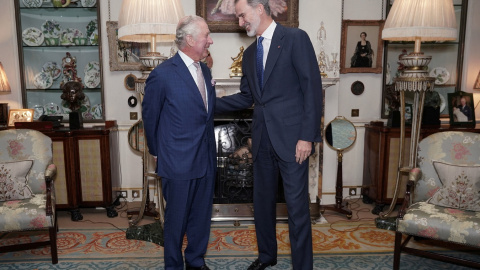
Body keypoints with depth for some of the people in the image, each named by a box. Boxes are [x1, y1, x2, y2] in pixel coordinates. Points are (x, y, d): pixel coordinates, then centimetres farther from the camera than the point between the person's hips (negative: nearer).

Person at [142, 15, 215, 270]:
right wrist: (157, 151, 6)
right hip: (178, 162, -6)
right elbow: (149, 116, -3)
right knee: (177, 218, 10)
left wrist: (209, 148, 16)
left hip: (206, 159, 6)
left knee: (202, 216, 17)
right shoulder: (163, 74, -14)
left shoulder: (205, 70, 8)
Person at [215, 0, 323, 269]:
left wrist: (307, 136, -16)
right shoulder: (249, 53, 15)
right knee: (263, 200, 16)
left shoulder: (296, 38, -5)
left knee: (297, 205, 1)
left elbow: (313, 87, -11)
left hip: (291, 138, -6)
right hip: (263, 139, 7)